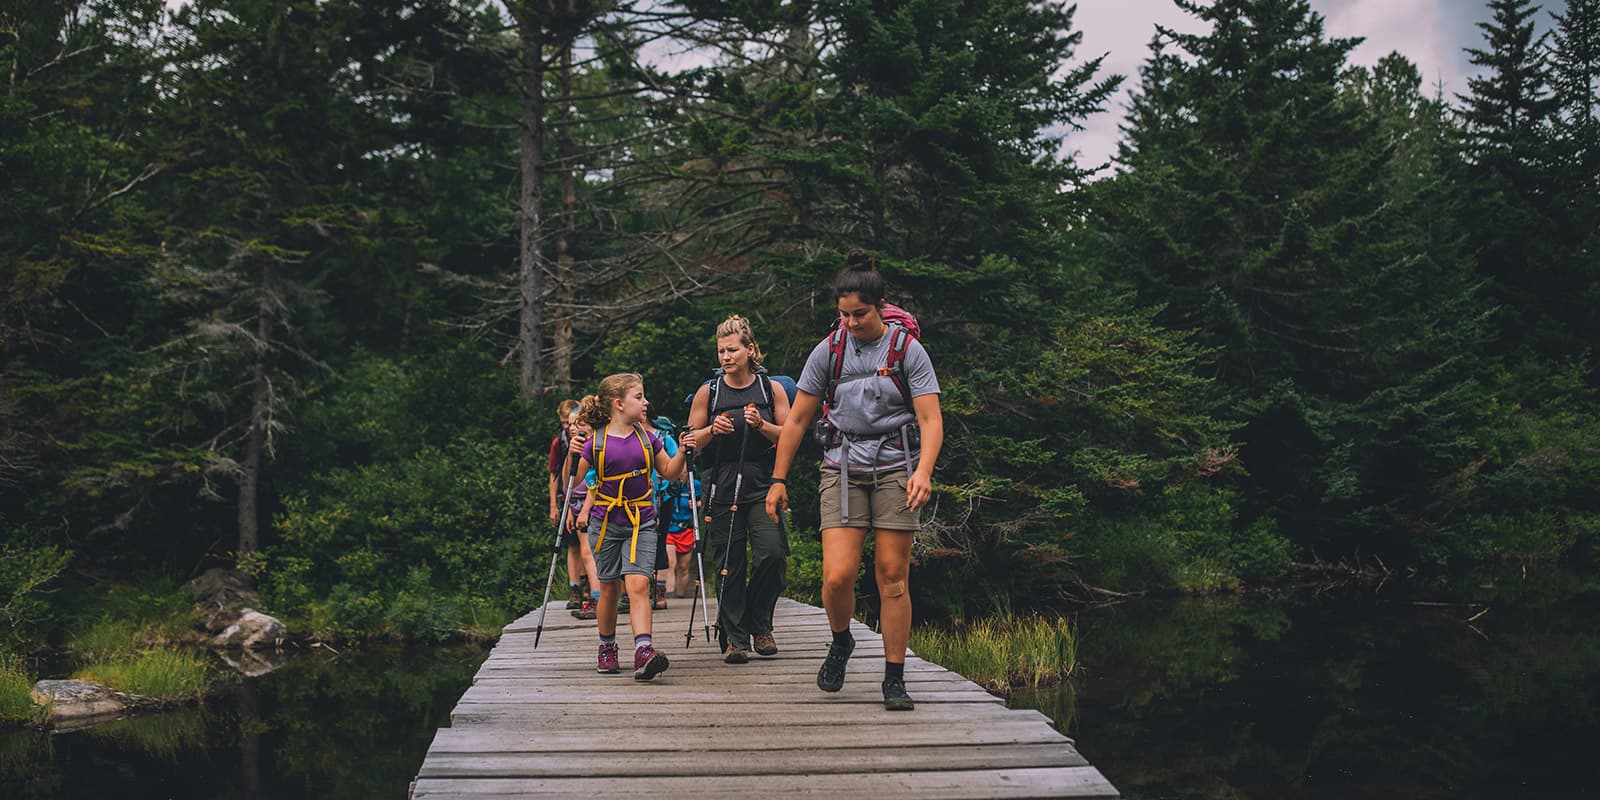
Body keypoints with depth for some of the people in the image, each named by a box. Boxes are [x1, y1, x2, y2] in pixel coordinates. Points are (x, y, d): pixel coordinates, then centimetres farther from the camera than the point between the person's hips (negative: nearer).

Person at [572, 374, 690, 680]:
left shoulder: (647, 438, 3)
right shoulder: (596, 443, -6)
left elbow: (669, 472, 14)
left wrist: (682, 451, -2)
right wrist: (573, 455, -20)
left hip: (642, 523, 1)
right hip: (606, 524, -1)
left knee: (638, 585, -15)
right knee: (610, 589, 9)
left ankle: (644, 651, -27)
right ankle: (607, 649, 29)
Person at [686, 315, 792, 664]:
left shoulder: (771, 388, 6)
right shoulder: (708, 392, 6)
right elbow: (690, 442, 10)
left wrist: (761, 426, -11)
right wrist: (712, 430, -10)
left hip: (763, 486, 0)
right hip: (722, 488, 0)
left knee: (772, 554, -14)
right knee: (729, 564, 0)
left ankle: (758, 625, 7)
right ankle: (734, 637, 9)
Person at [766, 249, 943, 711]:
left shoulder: (908, 351, -2)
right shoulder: (828, 352, 4)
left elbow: (931, 420, -8)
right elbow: (797, 420, 10)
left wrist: (923, 471, -25)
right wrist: (778, 480, 8)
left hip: (895, 468, -1)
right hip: (843, 469, 1)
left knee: (893, 575, -2)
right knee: (838, 574, -12)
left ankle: (894, 680, 8)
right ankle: (841, 642, 19)